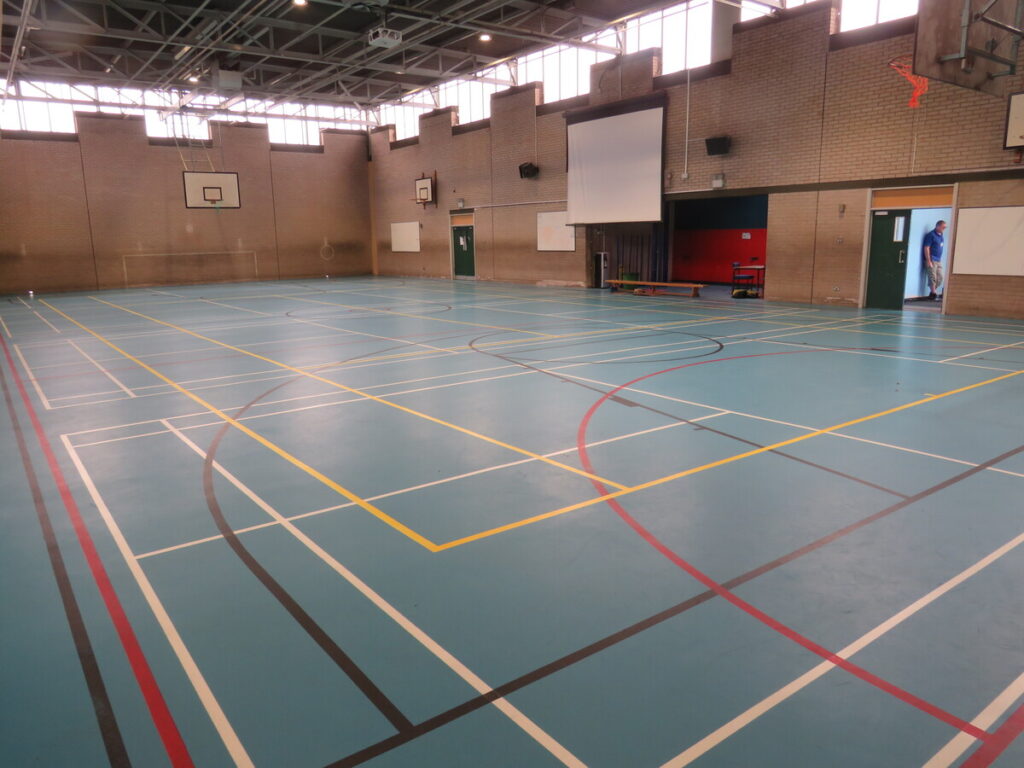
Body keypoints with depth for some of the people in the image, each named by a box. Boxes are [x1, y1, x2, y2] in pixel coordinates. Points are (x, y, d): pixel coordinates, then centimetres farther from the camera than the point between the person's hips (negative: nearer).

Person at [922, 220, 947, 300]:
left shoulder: (940, 236, 14)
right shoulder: (931, 235, -9)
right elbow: (926, 248, -14)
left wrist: (940, 259, 17)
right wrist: (928, 261, -18)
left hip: (939, 260, 8)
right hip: (932, 260, -8)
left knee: (940, 278, 7)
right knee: (933, 277, -8)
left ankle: (932, 294, 14)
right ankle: (934, 293, -3)